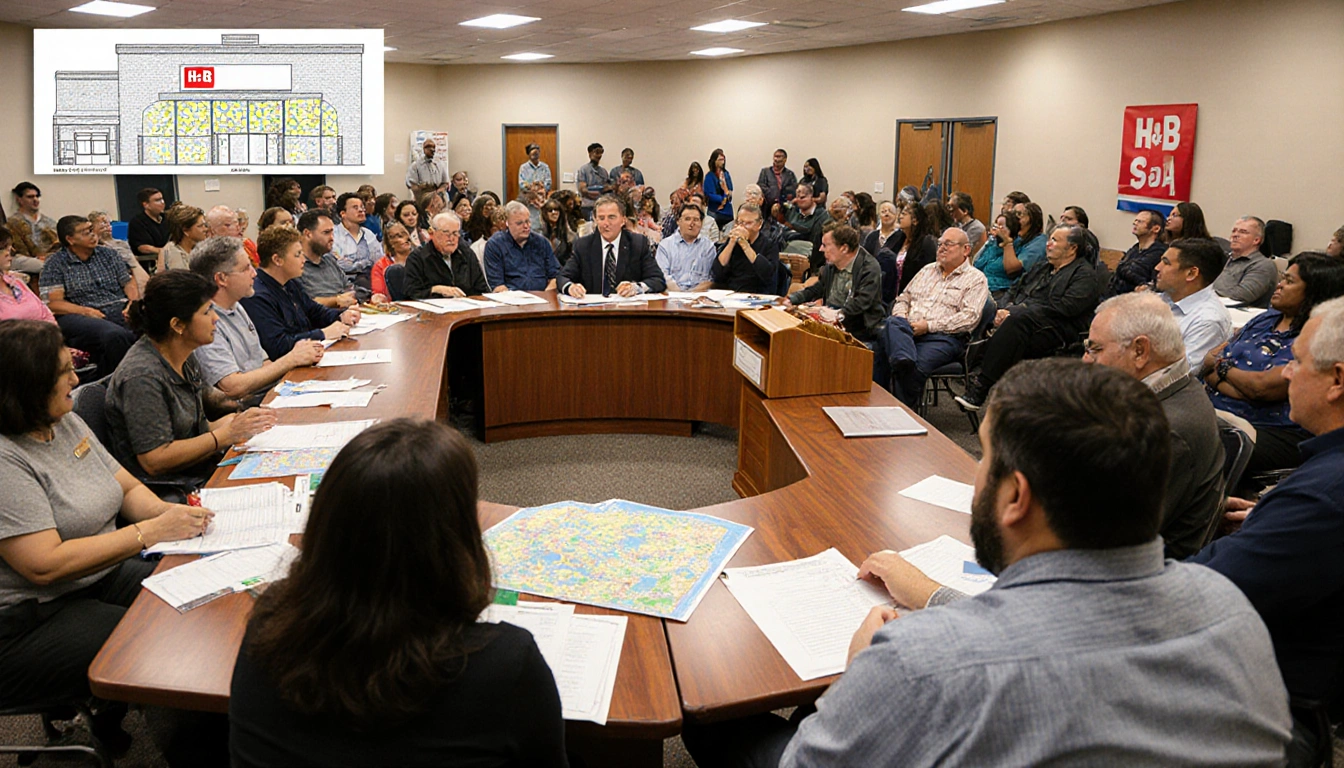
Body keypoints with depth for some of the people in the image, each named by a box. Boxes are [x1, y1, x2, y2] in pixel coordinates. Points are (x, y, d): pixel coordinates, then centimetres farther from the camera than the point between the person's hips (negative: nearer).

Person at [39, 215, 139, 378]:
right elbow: (53, 303, 0)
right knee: (115, 336, -39)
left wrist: (134, 303, -4)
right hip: (80, 316, -4)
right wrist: (87, 311, -15)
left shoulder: (108, 254, 21)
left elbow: (128, 283, 19)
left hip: (120, 309, 4)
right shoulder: (55, 263, 8)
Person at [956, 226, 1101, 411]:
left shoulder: (1085, 274, 3)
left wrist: (1018, 311, -18)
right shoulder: (1041, 267, 29)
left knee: (1017, 320, -36)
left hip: (1057, 329, -7)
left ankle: (980, 387, -41)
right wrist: (1005, 309, -2)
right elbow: (1015, 290, 23)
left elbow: (1063, 307, -12)